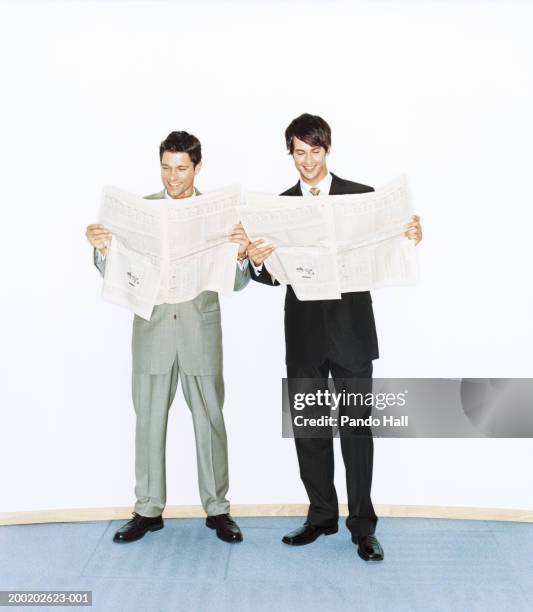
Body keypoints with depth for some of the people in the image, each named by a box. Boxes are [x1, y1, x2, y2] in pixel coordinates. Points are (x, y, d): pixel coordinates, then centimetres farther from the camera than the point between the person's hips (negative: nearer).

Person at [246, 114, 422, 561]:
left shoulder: (362, 196, 2)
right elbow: (276, 275, 3)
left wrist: (412, 238, -20)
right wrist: (258, 263, -18)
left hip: (352, 330, -2)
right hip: (304, 333, 3)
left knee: (356, 428, 3)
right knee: (309, 429, 10)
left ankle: (363, 526, 15)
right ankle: (322, 516, 26)